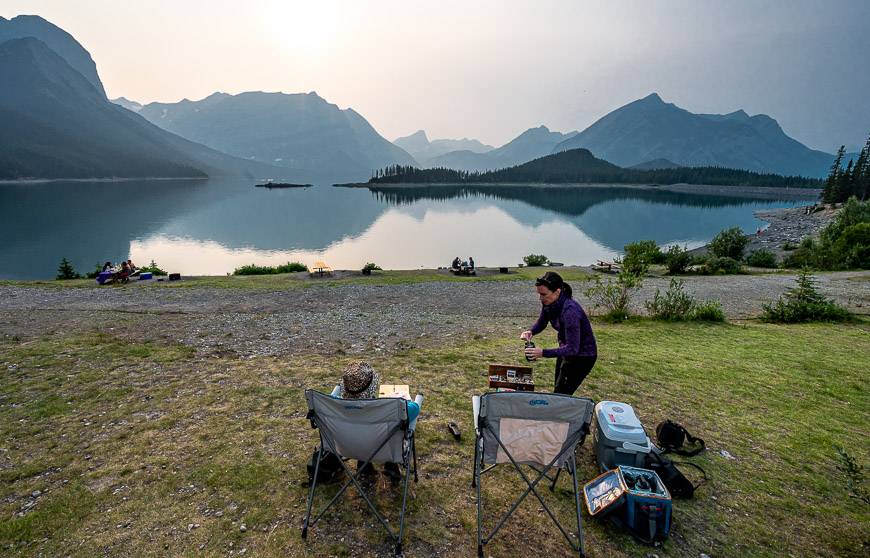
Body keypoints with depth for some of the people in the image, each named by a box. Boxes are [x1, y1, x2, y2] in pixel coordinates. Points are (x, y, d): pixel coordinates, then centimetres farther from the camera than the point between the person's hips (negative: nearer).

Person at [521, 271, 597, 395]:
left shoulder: (570, 310, -34)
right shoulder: (548, 304, -11)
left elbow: (572, 349, -34)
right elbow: (541, 323, 8)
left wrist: (543, 353, -41)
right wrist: (530, 331, -14)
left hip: (582, 355, -8)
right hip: (566, 350, 8)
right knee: (558, 391, 18)